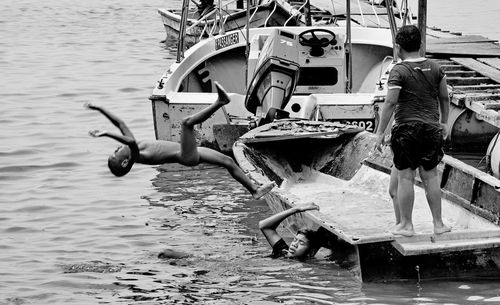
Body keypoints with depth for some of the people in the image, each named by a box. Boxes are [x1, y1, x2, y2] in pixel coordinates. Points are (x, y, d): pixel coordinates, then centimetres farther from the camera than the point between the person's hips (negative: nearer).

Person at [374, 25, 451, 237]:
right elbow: (444, 98, 15)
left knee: (405, 177, 2)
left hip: (407, 129, -5)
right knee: (430, 176, 12)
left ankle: (406, 225, 6)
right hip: (431, 128, 5)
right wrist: (443, 123, 29)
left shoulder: (399, 71, -10)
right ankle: (438, 223, 15)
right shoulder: (435, 68, 7)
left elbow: (390, 103, -15)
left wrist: (380, 133, -11)